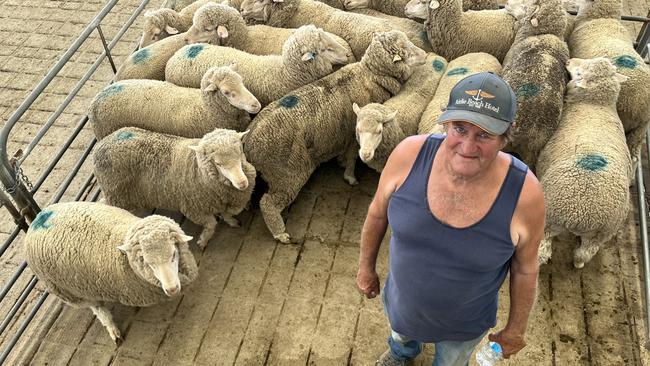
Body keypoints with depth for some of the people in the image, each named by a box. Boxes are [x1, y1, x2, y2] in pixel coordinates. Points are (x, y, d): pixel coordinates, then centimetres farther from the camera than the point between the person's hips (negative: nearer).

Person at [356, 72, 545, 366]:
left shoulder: (524, 194, -33)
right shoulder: (410, 154, -30)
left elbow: (525, 268, -14)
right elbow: (378, 212, -10)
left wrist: (515, 328, 0)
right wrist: (366, 267, 3)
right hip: (402, 300, 3)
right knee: (401, 336, 37)